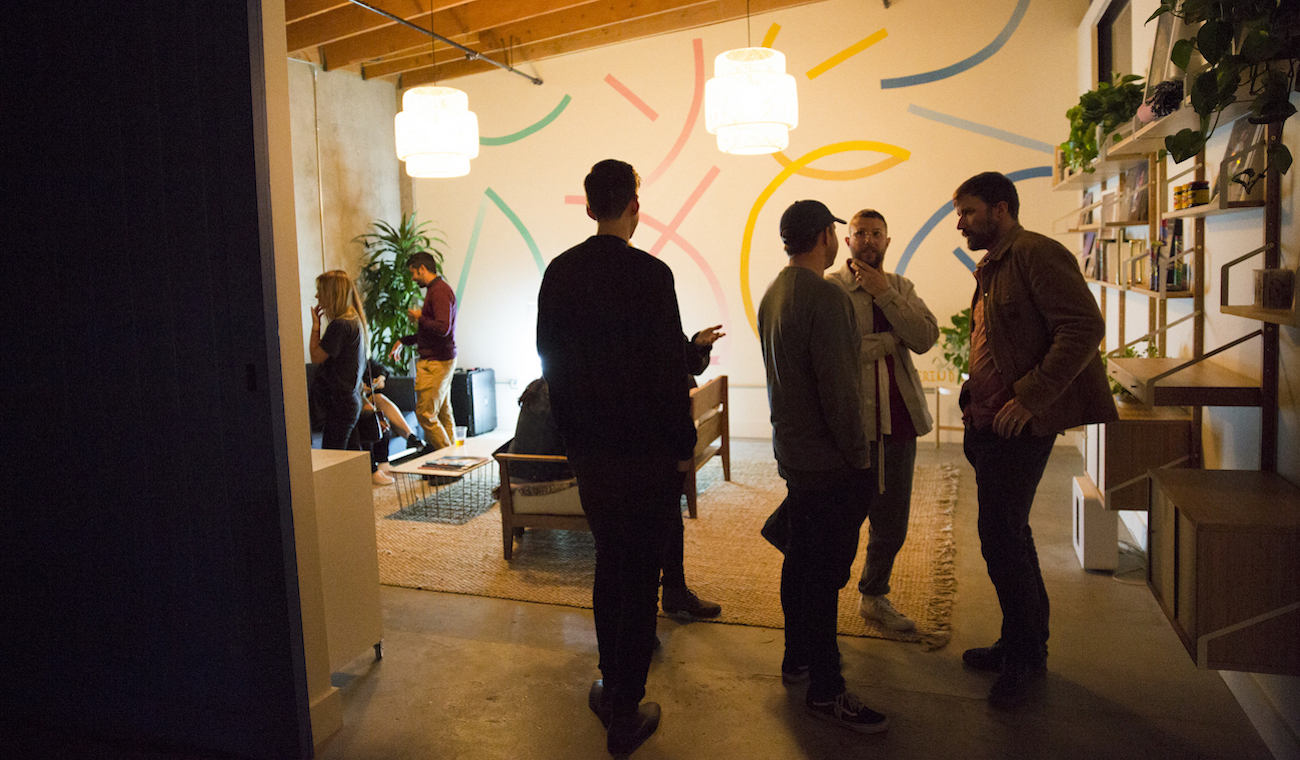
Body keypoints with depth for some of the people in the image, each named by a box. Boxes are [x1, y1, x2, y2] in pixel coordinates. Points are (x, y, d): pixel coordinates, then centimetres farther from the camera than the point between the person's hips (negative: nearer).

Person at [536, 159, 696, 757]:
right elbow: (670, 368, -15)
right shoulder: (650, 274, -14)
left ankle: (612, 688, 32)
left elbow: (551, 361, 8)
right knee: (640, 575, 5)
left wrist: (572, 436, 16)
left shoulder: (558, 273, 3)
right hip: (646, 450, -5)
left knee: (608, 564, 20)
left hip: (589, 449, 6)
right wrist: (683, 446, -4)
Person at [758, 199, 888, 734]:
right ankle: (825, 690, 7)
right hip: (829, 460, -10)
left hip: (791, 450, 10)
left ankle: (797, 657, 33)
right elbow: (839, 388, -22)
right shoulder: (825, 297, -19)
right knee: (825, 571, -2)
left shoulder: (772, 295, 11)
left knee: (800, 559, 19)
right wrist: (859, 456, -13)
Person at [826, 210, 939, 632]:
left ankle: (874, 597, 33)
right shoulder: (829, 288, -4)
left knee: (892, 522, 13)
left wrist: (884, 295, -10)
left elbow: (926, 338, -2)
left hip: (898, 417, 5)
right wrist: (889, 341, -6)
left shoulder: (901, 288, 14)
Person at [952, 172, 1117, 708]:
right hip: (988, 424, 10)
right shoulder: (991, 267, 18)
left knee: (1001, 535, -6)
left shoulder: (1037, 254, -11)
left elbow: (1084, 328, -21)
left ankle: (1024, 656, 12)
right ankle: (1024, 644, 29)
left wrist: (1030, 397, -23)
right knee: (1007, 533, 15)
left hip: (1019, 427, -9)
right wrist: (975, 408, 14)